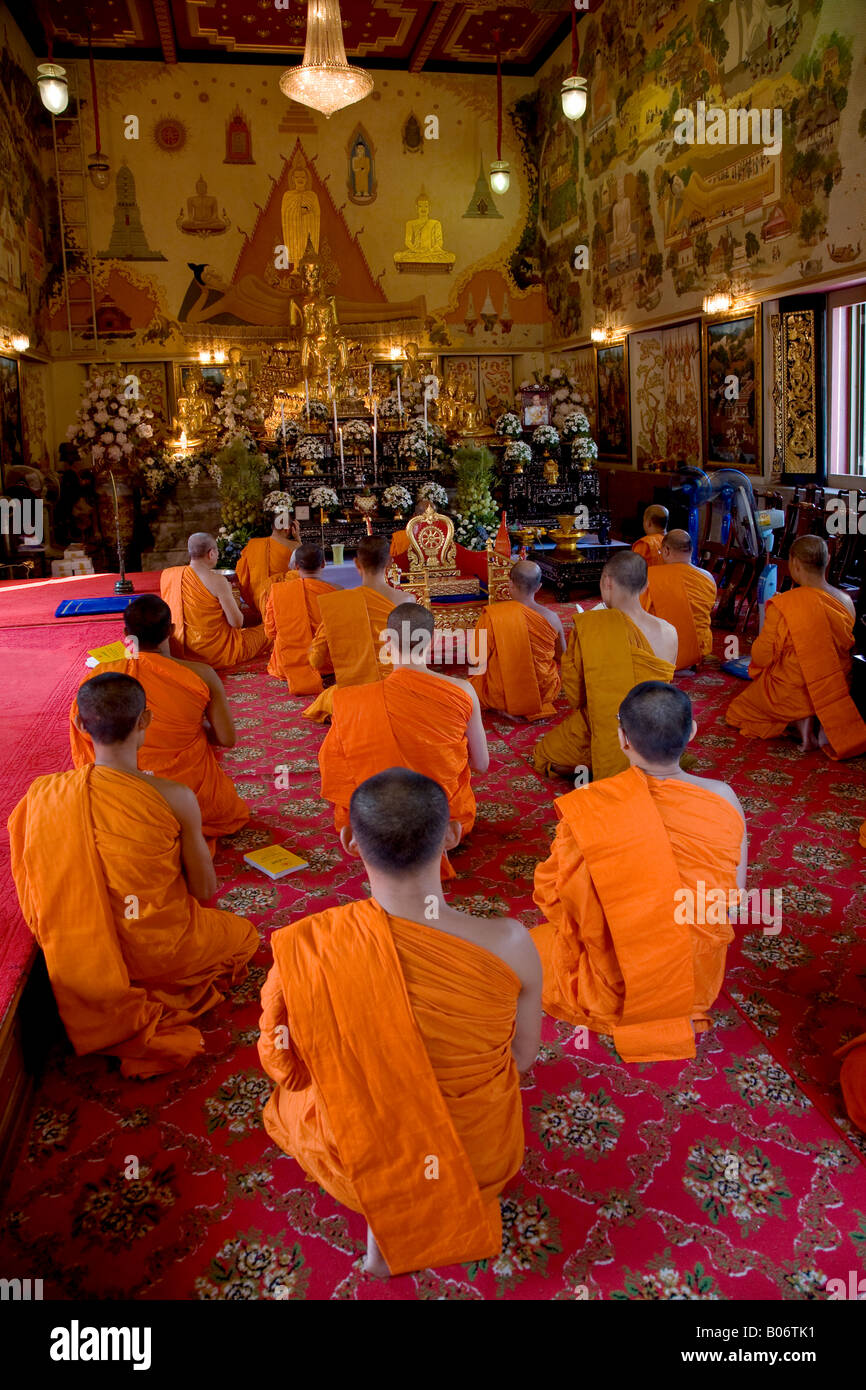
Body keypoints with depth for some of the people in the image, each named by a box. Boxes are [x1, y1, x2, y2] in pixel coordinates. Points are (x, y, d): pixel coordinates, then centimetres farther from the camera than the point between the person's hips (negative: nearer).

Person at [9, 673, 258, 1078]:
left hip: (82, 958, 6)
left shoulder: (43, 793, -13)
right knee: (243, 934, 25)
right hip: (156, 951, -5)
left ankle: (123, 1014, 15)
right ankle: (158, 1011, 8)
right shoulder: (175, 798, -24)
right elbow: (204, 891, -11)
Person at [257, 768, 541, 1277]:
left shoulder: (302, 947, -27)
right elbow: (523, 1057, -9)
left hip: (356, 1166, -1)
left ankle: (386, 1219, 24)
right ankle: (459, 1205, 24)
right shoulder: (509, 944, -27)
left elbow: (283, 1063, -9)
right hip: (484, 1159, 1)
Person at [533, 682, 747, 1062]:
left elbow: (553, 894, -13)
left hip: (615, 986, -4)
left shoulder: (587, 809, -25)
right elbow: (734, 895, -5)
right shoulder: (723, 799, -17)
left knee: (524, 944, 24)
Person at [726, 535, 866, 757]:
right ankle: (822, 724, 5)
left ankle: (799, 722, 0)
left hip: (790, 693, -5)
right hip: (835, 694, 5)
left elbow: (761, 657, -16)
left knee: (740, 708, 22)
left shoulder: (782, 606, -24)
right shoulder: (845, 602, -8)